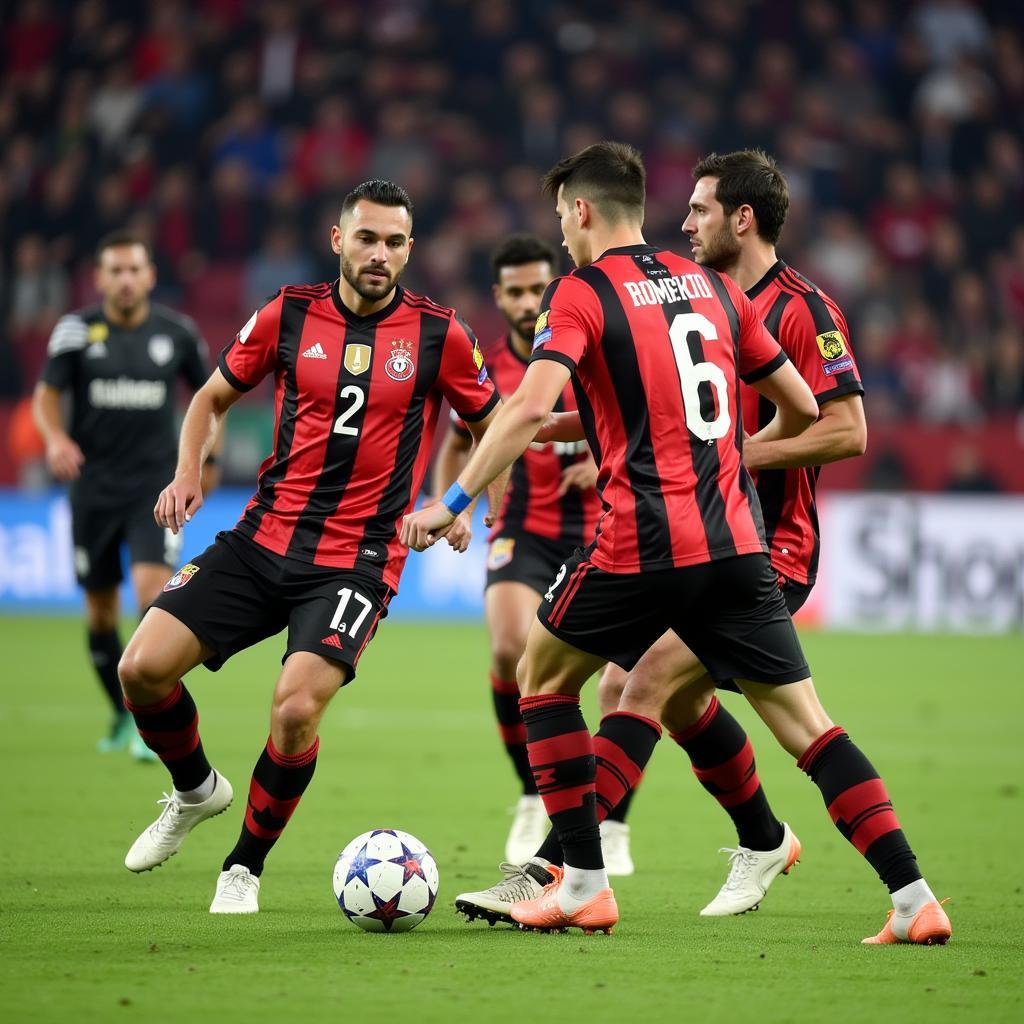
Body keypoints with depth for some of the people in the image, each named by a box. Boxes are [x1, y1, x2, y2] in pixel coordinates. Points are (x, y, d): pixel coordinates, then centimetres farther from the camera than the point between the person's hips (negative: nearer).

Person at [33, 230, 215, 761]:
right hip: (93, 487, 1)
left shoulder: (178, 332, 0)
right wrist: (55, 438, -23)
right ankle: (121, 715, 27)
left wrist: (208, 458, 15)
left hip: (156, 485, -1)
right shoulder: (76, 329, -3)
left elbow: (206, 391, 15)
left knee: (152, 589, -19)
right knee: (100, 608, 8)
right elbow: (46, 394, -3)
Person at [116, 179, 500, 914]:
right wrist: (188, 473, -1)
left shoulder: (439, 334, -3)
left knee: (296, 708, -23)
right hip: (263, 540, 3)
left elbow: (492, 426, 11)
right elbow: (214, 398, 16)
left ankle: (245, 867, 2)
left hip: (358, 560, -3)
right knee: (143, 667, -9)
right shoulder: (289, 315, 2)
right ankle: (196, 791, 23)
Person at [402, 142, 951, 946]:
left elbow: (531, 407, -15)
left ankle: (583, 885, 12)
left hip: (642, 545, -5)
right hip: (737, 541, 5)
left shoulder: (581, 293, 0)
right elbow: (801, 408, 20)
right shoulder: (712, 287, 16)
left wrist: (452, 503, -13)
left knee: (544, 676, 17)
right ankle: (914, 898, -6)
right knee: (806, 725, 5)